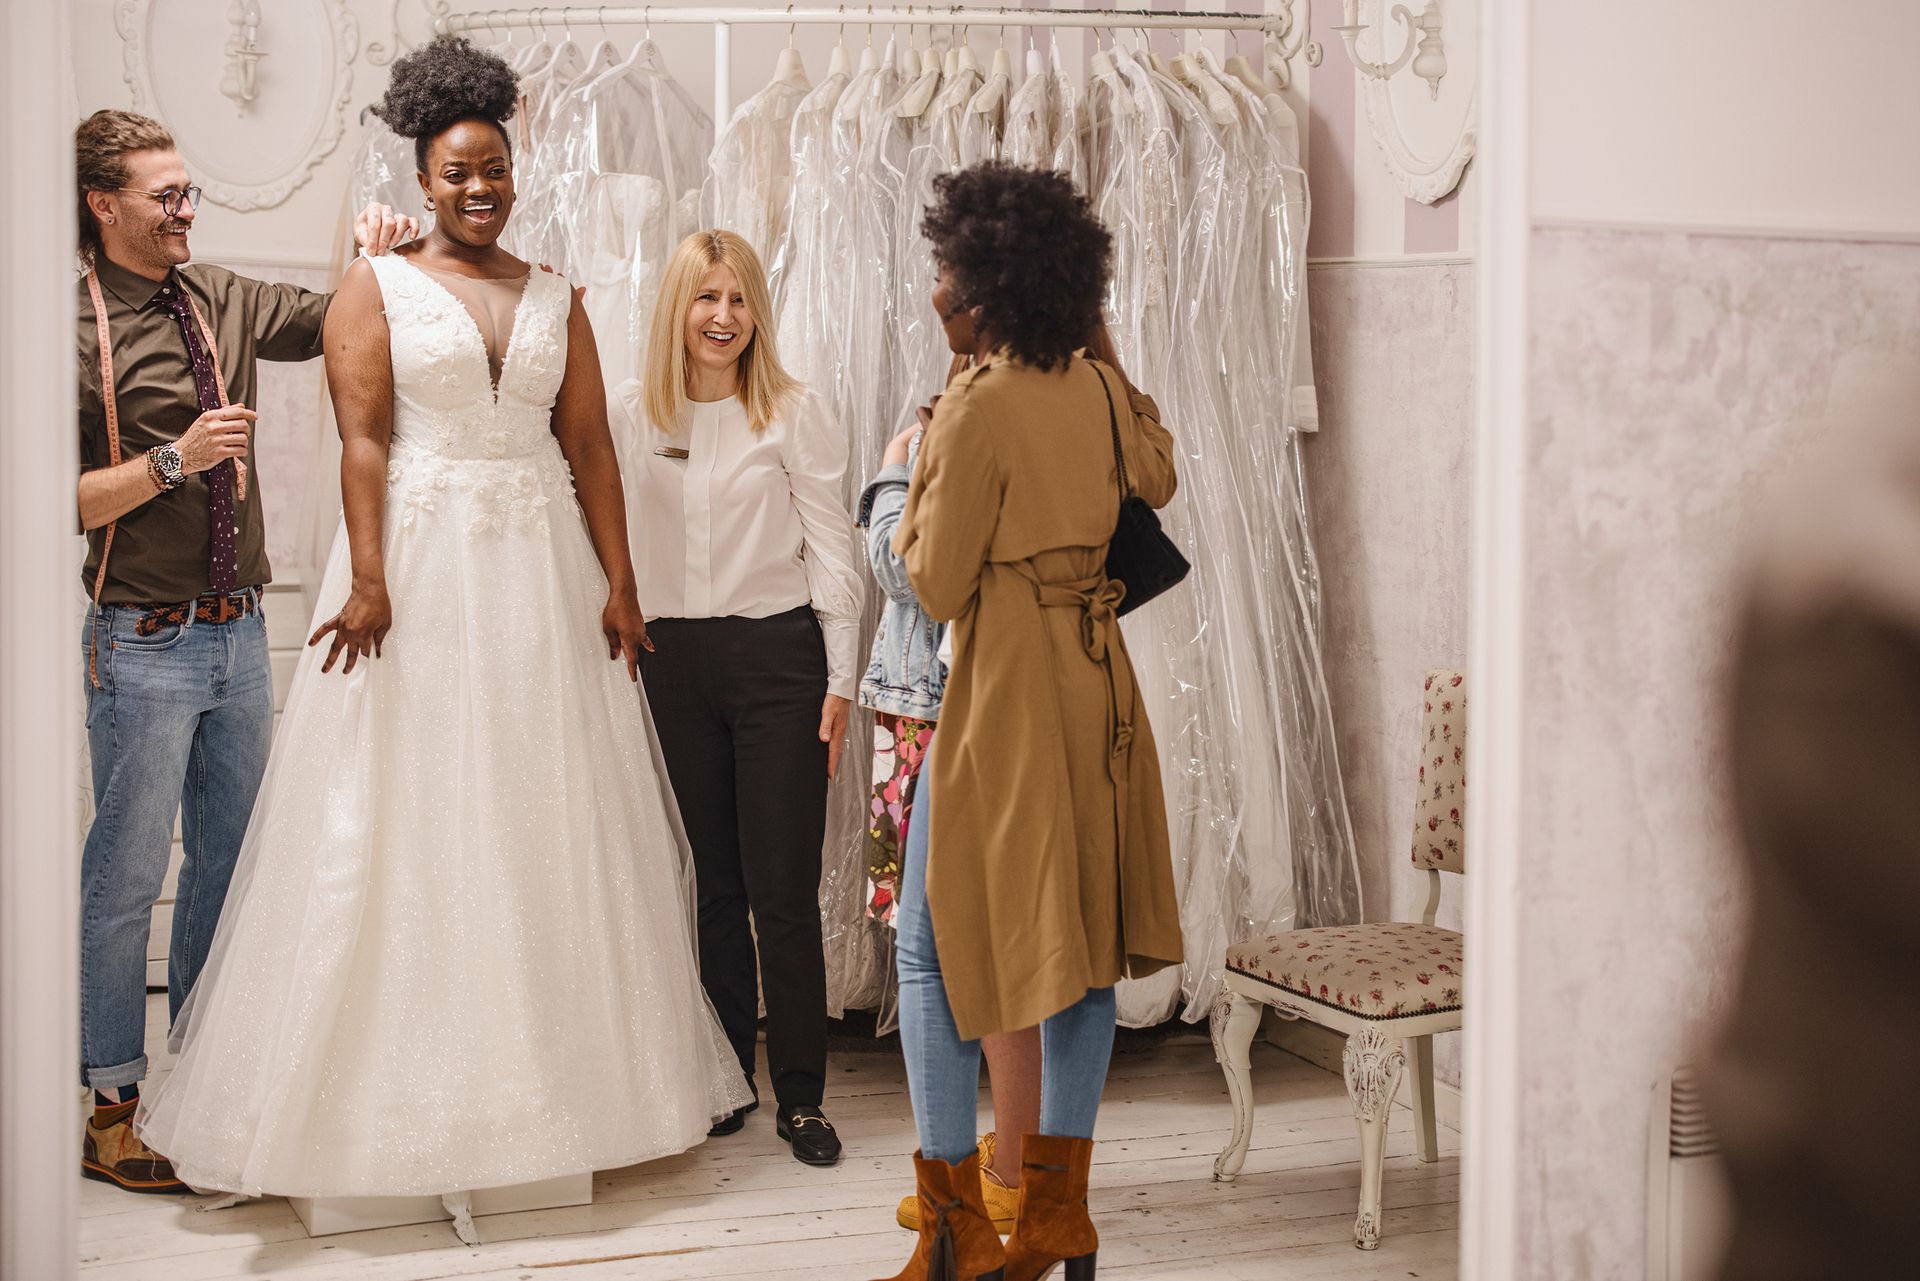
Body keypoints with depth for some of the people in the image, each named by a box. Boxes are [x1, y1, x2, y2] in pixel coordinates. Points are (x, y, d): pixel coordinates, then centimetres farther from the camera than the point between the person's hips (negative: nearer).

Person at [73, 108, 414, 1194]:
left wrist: (372, 258, 2)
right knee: (127, 878, 1)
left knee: (229, 862, 14)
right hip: (144, 644, -7)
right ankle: (113, 1107, 14)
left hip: (239, 629, 7)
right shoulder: (80, 327, -11)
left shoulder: (223, 299, 7)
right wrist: (173, 460, -20)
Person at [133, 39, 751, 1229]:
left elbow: (591, 444, 7)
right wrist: (367, 580, -18)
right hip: (420, 566, -3)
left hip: (544, 574, 4)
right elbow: (362, 439, -7)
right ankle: (409, 1081, 8)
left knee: (550, 817, 7)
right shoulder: (377, 285, 2)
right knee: (409, 816, -1)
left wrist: (619, 581, -1)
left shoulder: (554, 299, 12)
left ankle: (550, 1068, 19)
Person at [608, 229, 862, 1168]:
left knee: (783, 889, -3)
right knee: (711, 885, 11)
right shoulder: (633, 411, 6)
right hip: (674, 660, 3)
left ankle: (800, 1096, 5)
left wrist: (839, 681, -4)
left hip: (777, 655, -3)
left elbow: (830, 551, -1)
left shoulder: (794, 414, -1)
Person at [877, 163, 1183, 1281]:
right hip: (1098, 679, 7)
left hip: (1003, 687, -7)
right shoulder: (1102, 390, 5)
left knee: (935, 943, 4)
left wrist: (914, 486, 3)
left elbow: (940, 584, -13)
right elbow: (1158, 479, 26)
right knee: (1083, 931, 12)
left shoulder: (980, 408, -16)